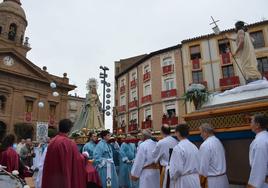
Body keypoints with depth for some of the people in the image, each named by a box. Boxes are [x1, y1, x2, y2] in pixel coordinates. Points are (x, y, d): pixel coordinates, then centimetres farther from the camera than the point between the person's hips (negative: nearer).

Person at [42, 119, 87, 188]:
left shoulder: (52, 141, -1)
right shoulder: (70, 143, -18)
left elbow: (48, 163, 9)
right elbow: (78, 160, -8)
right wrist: (83, 156, 12)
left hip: (51, 179, 6)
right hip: (65, 179, -6)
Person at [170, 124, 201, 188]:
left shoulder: (178, 148, -17)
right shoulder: (194, 146, 4)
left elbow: (177, 168, -19)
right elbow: (199, 164, 9)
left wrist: (173, 177, -2)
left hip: (184, 180, -7)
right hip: (196, 179, 7)